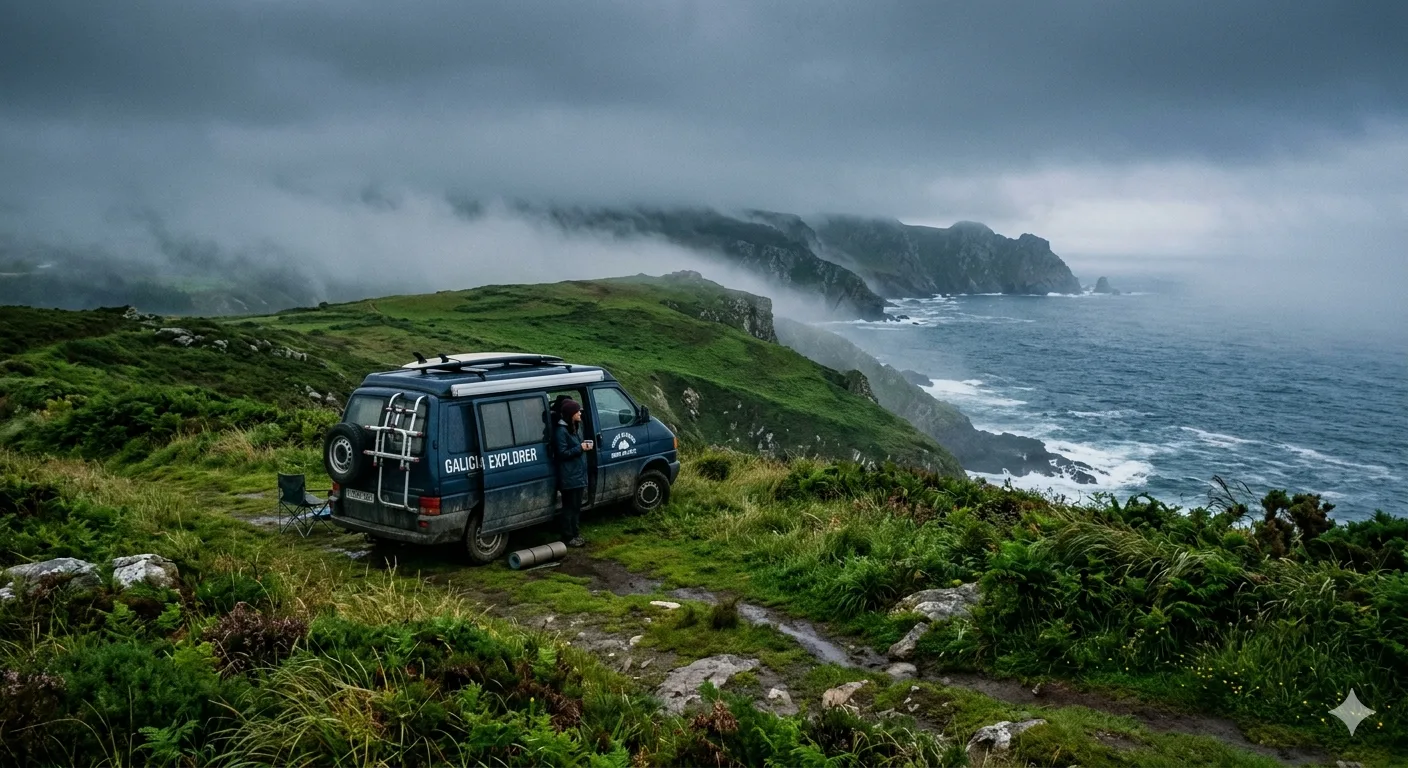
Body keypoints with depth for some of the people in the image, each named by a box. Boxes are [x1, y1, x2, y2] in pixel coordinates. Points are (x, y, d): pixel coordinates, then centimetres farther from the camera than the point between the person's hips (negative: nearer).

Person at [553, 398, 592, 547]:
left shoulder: (576, 427, 13)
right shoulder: (561, 430, -17)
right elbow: (561, 453, -18)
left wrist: (585, 445, 8)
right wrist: (580, 448, -23)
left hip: (578, 474, 9)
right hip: (569, 477, -9)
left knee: (576, 506, 15)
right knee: (570, 507, -2)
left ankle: (576, 534, 24)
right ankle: (569, 537, 5)